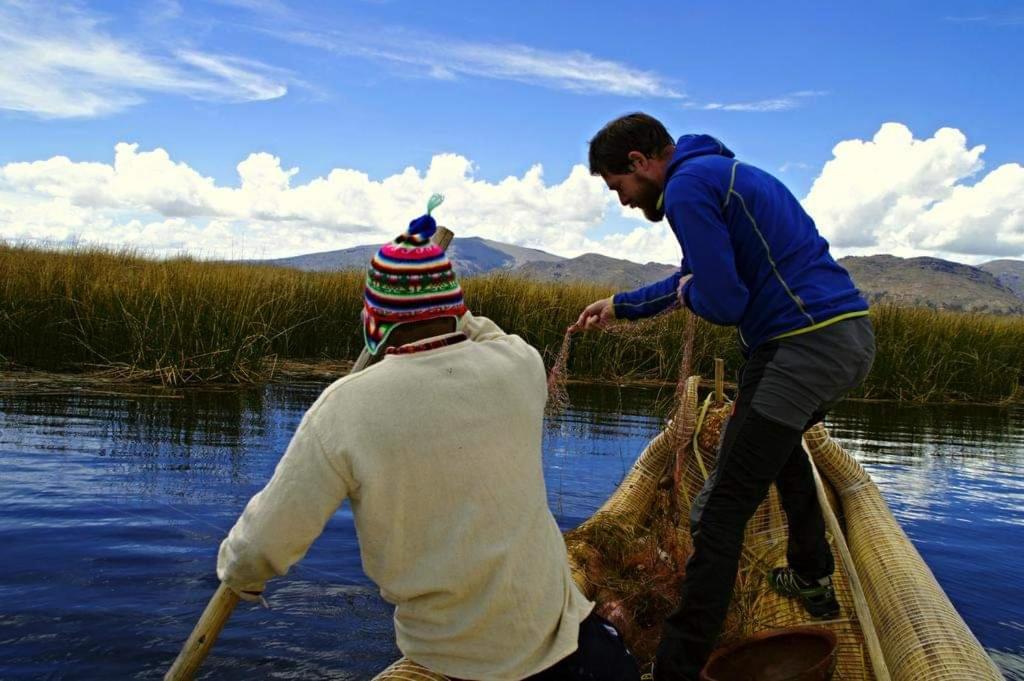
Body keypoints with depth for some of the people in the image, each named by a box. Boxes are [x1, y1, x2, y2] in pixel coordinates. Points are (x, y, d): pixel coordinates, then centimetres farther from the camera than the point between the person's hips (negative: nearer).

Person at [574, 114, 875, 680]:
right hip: (853, 335, 11)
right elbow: (695, 278, 33)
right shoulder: (723, 170, 22)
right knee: (780, 441, 35)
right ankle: (813, 580, 46)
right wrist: (620, 305, 39)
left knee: (722, 508, -8)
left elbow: (721, 303, -17)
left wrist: (685, 293, 5)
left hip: (806, 345, -11)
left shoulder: (687, 187, -11)